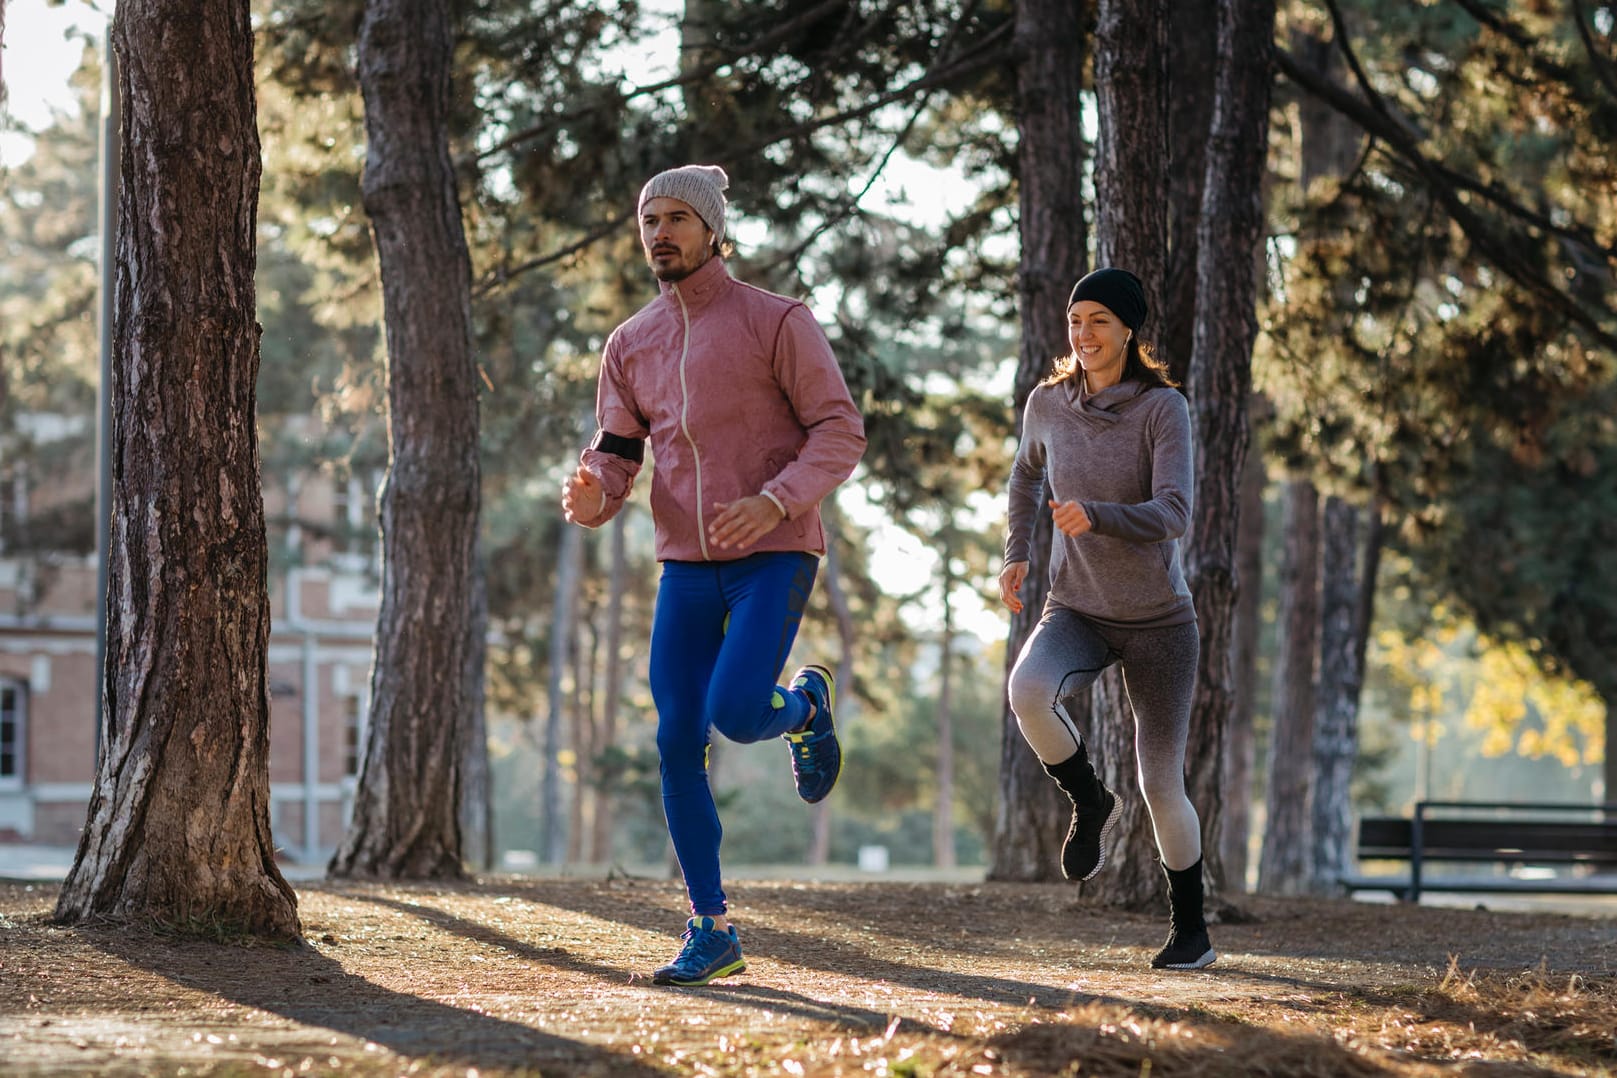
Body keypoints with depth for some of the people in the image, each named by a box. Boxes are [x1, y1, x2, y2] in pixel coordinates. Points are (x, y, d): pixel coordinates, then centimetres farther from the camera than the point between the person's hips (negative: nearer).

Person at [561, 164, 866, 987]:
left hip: (774, 556, -5)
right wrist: (588, 498, -18)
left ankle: (805, 706, 17)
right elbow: (613, 458, 7)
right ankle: (712, 934, 7)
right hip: (686, 564, 5)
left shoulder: (778, 322, -6)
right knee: (677, 743, -2)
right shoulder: (631, 345, 9)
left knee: (734, 716, -22)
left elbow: (841, 433, -8)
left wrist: (773, 502, -24)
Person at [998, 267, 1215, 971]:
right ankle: (1090, 804, -5)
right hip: (1076, 612, 2)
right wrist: (1016, 554, 12)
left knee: (1162, 786, 2)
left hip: (1158, 620, -2)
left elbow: (1173, 515, -24)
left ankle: (1190, 929, 24)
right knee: (1028, 690, -32)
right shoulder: (1047, 404, -1)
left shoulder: (1163, 408, -13)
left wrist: (1094, 516, -40)